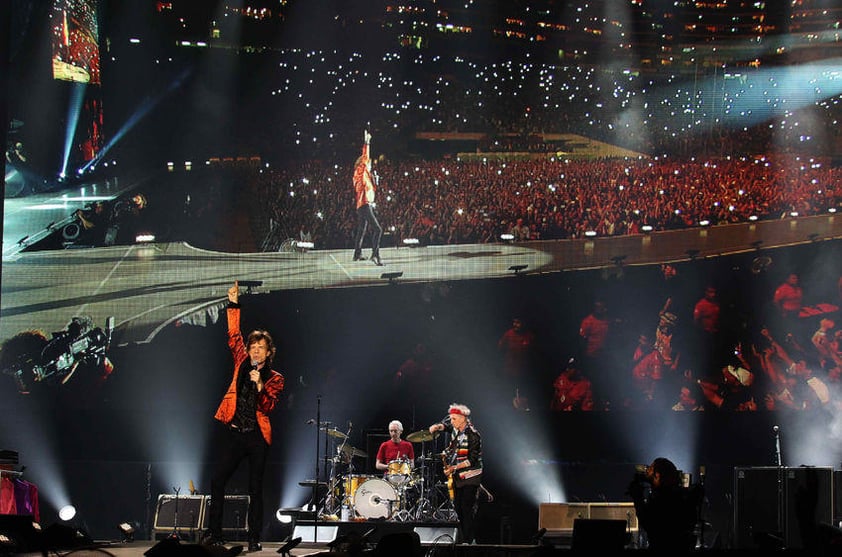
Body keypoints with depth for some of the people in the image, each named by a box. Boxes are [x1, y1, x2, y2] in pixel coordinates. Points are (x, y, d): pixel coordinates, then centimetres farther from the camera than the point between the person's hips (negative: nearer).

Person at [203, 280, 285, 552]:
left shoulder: (274, 378, 4)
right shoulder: (242, 365, 10)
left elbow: (268, 407, -6)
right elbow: (233, 336, 3)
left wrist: (260, 386, -22)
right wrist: (234, 304, -4)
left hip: (257, 436, -2)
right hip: (233, 432, 2)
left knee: (255, 488, 1)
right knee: (217, 481, -5)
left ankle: (254, 539, 5)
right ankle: (214, 533, 2)